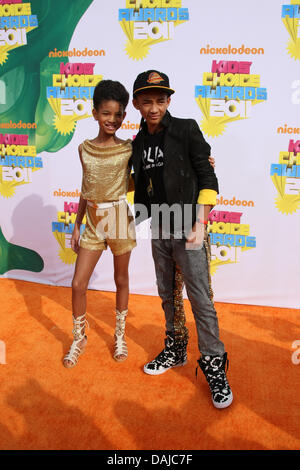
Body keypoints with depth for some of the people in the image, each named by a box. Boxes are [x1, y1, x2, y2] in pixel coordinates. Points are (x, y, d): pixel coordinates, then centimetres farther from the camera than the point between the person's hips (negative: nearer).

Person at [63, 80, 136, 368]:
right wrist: (77, 225, 10)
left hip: (119, 218, -2)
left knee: (121, 279, 11)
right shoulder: (84, 148, 3)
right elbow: (86, 189, 9)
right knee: (78, 285, 2)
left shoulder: (129, 148, -4)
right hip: (93, 221, 2)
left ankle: (120, 336, 31)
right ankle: (79, 339, 25)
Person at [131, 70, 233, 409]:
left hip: (187, 230, -5)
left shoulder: (186, 130, -5)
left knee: (200, 299, -3)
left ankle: (214, 365, 12)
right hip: (158, 230, 6)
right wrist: (135, 220, 15)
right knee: (167, 295, 16)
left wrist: (200, 223, -15)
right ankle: (175, 350, 34)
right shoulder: (138, 143, 10)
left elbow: (207, 178, -8)